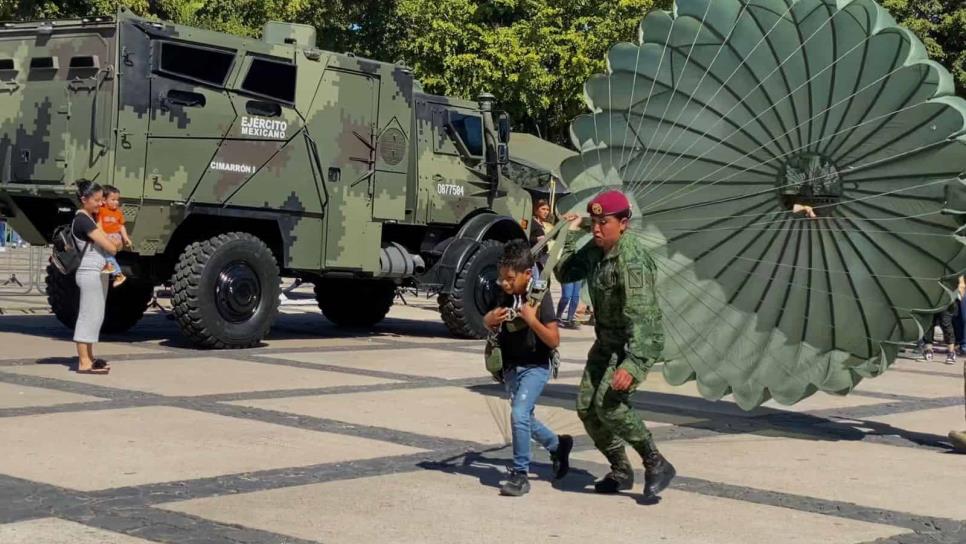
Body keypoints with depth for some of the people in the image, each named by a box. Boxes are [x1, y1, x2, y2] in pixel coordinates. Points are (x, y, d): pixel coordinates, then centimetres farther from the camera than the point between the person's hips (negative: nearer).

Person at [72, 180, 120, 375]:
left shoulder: (92, 217, 13)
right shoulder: (82, 220, -17)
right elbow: (110, 247, -20)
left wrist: (113, 244, -5)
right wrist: (117, 245, 1)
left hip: (99, 272, 10)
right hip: (90, 273, -10)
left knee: (96, 316, 14)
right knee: (88, 316, -7)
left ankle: (88, 358, 21)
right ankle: (84, 363, -5)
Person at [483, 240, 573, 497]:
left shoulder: (540, 297, -17)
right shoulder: (507, 295, 0)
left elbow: (554, 341, -17)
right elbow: (487, 321, 15)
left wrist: (532, 321, -30)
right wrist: (491, 319, -8)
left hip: (535, 366, -7)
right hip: (510, 367, 7)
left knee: (519, 414, -21)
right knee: (524, 419, 19)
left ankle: (520, 474, -10)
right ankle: (558, 445, 45)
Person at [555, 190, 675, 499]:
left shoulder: (632, 258, -26)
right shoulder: (595, 250, 0)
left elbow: (640, 314, -34)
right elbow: (565, 274, 15)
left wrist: (632, 363, -42)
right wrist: (570, 235, 6)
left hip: (639, 340, -9)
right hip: (607, 339, 9)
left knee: (609, 404, -24)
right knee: (587, 407, 5)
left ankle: (657, 465, -8)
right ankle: (620, 472, 21)